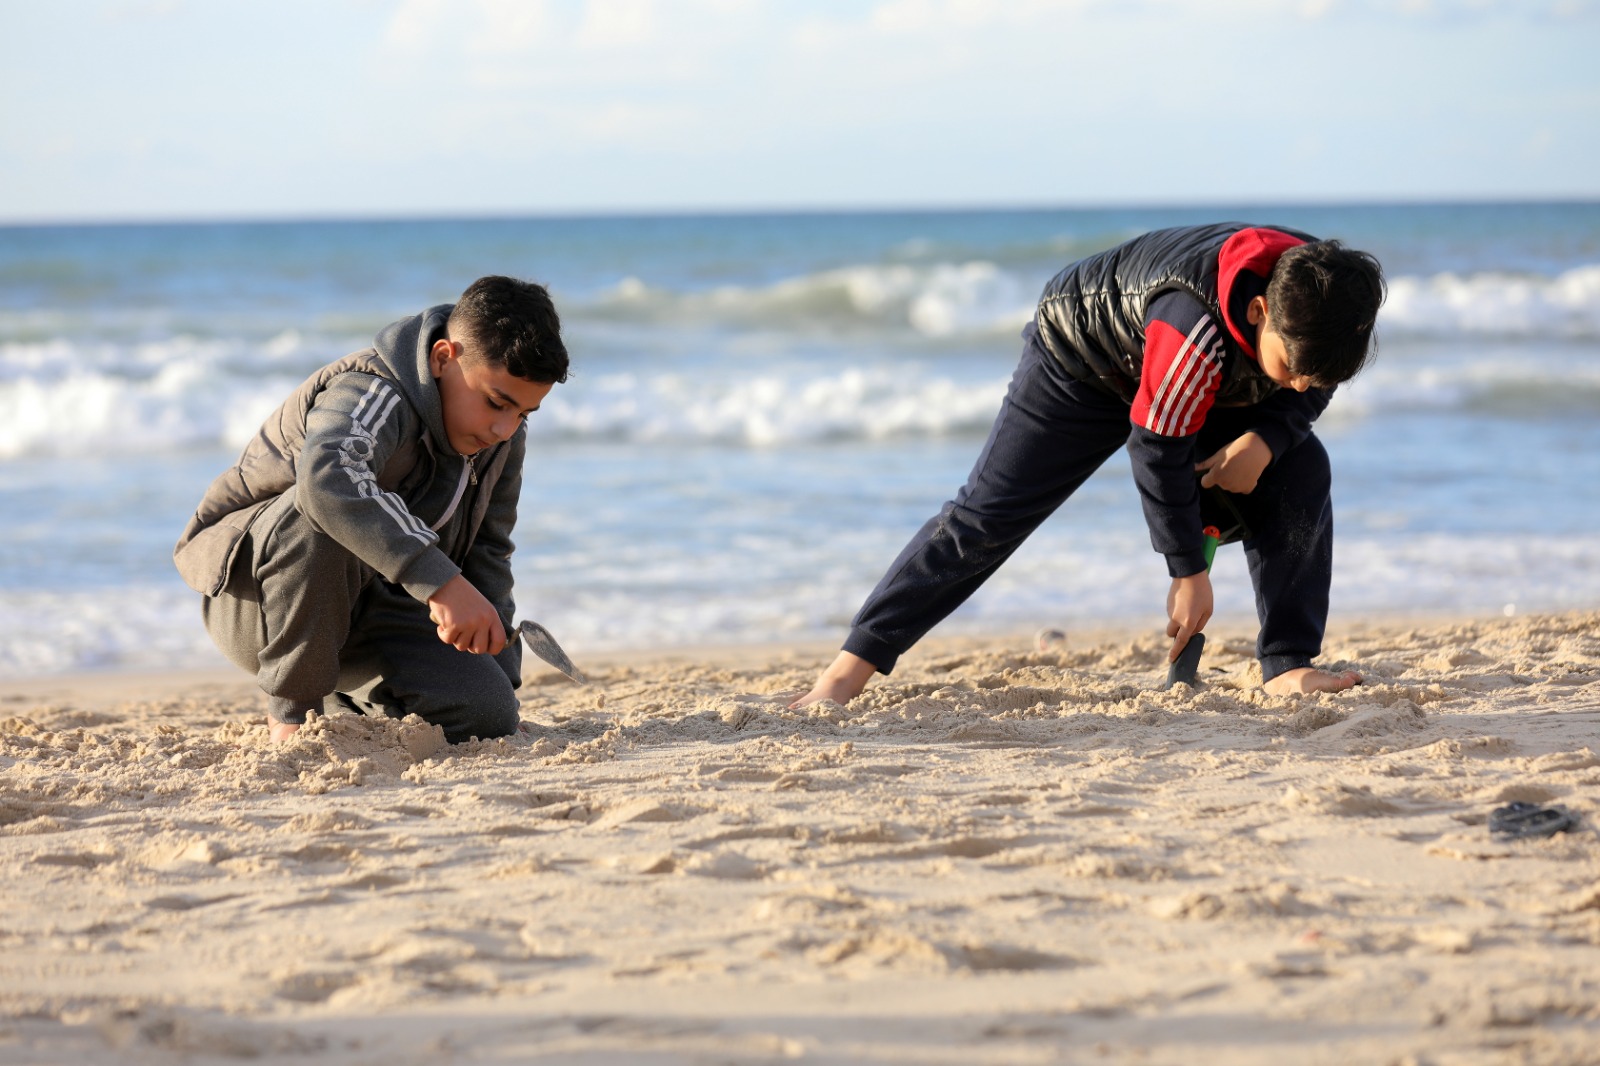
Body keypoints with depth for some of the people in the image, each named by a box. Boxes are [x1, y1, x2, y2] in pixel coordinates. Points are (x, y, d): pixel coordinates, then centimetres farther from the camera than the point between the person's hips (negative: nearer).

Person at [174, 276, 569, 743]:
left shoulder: (502, 434, -1)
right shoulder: (373, 395, -28)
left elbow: (487, 548, 14)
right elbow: (328, 477, -52)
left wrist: (495, 648, 4)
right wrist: (439, 581, -59)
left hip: (367, 606, 7)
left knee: (487, 715, -14)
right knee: (322, 515, -40)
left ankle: (346, 700, 17)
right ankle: (292, 710, -21)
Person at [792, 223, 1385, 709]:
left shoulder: (1326, 300, -27)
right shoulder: (1197, 327, -46)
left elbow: (1307, 392, -5)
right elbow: (1157, 451, -34)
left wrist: (1264, 440, -27)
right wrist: (1189, 572, -25)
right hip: (1083, 358, -6)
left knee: (1300, 475, -13)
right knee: (986, 515, -12)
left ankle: (1287, 668, -7)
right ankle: (852, 668, -8)